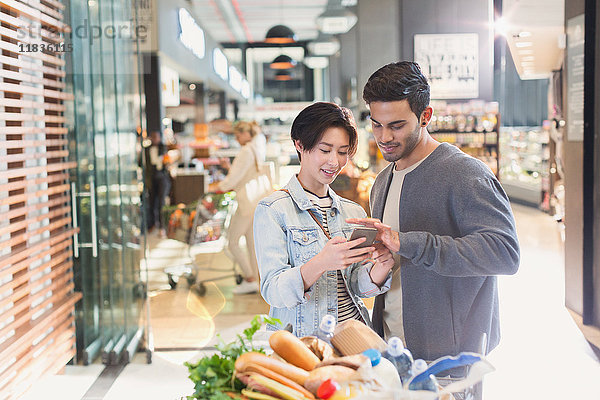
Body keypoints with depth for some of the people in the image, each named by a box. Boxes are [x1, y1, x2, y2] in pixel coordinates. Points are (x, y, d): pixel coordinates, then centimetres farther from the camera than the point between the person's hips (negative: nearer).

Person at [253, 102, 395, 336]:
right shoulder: (272, 210, -3)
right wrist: (321, 264, -28)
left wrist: (381, 266, -12)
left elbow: (357, 286, 9)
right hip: (300, 341, -4)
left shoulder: (353, 212, 13)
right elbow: (273, 291, -12)